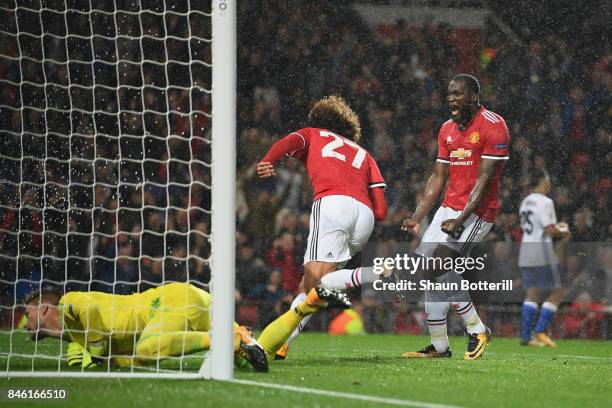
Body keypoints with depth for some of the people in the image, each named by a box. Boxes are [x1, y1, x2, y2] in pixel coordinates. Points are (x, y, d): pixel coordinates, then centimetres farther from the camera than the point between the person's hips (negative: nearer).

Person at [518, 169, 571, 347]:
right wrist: (563, 233, 0)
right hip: (542, 251, -8)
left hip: (526, 248, 8)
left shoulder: (526, 201, 13)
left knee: (532, 292, 11)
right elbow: (549, 231, -19)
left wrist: (555, 226, 20)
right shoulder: (545, 202, -13)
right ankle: (539, 330, -5)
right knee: (558, 291, 2)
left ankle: (526, 336, 5)